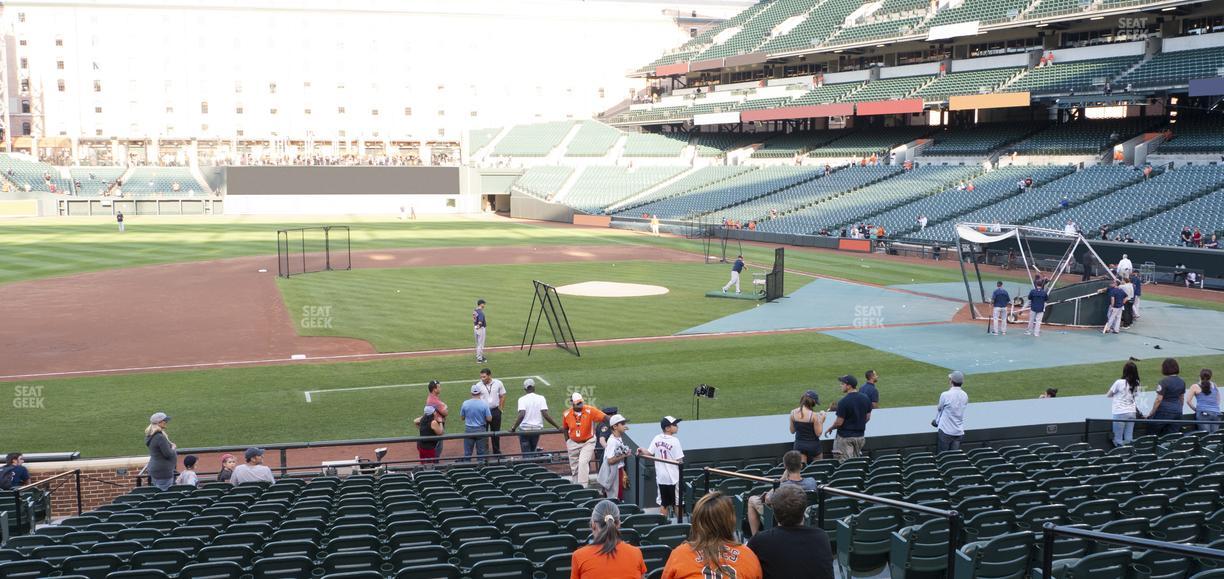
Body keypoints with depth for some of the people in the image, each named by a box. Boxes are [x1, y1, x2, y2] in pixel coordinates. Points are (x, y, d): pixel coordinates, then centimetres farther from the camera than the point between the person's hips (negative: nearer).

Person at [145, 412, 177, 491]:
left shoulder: (150, 436, 8)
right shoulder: (160, 437, -22)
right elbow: (168, 454, -21)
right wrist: (173, 448, -1)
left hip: (154, 469, 10)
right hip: (163, 472, -10)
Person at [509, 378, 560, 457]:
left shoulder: (522, 399, -8)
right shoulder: (541, 398, -2)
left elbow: (521, 415, -23)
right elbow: (545, 415, -12)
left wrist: (513, 428, -22)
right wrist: (558, 427, -9)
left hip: (524, 429, -3)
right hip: (537, 429, 3)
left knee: (526, 454, 1)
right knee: (533, 451, 22)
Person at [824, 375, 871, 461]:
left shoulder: (843, 402, -20)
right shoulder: (865, 399, 1)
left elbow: (839, 422, -16)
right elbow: (868, 417, 10)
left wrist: (830, 429, 2)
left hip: (845, 437, -7)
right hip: (860, 436, 7)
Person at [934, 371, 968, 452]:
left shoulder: (945, 395, -15)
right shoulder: (965, 396, 1)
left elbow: (939, 409, 1)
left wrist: (936, 421, 21)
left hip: (946, 431, -5)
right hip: (959, 431, 5)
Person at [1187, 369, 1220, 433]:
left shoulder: (1195, 387, 4)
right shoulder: (1215, 386, 16)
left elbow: (1188, 401, 0)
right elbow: (1218, 401, 24)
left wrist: (1195, 409, 12)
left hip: (1203, 413, -3)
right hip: (1216, 413, 3)